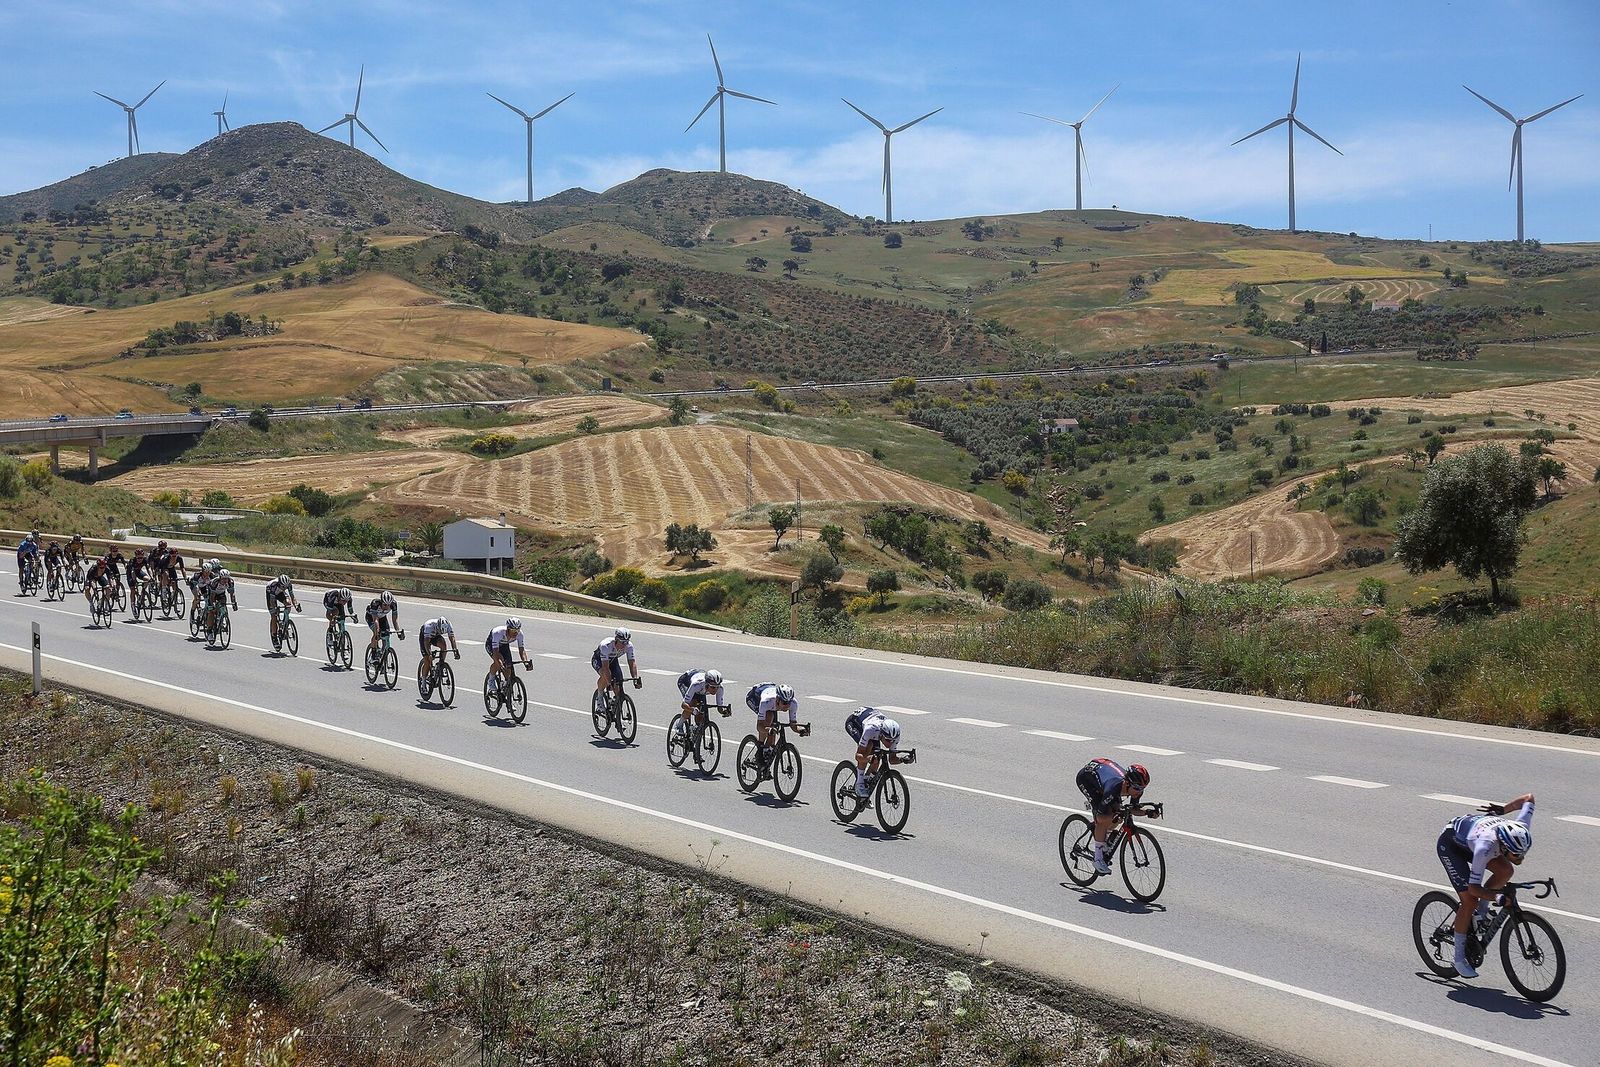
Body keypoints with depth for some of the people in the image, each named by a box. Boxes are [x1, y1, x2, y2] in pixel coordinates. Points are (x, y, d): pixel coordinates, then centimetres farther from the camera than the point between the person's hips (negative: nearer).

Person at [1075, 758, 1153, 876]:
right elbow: (1101, 817, -31)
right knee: (1104, 819, -20)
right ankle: (1098, 860, -9)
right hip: (1086, 778, -7)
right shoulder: (1113, 787, -41)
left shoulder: (1137, 788, -24)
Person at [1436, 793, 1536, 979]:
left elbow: (1529, 798, -9)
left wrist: (1501, 809, -5)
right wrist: (1501, 896, -44)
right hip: (1449, 843, -7)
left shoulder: (1521, 832, -27)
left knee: (1506, 871, -15)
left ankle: (1480, 912, 8)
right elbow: (1473, 888, -37)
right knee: (1470, 901, -14)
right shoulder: (1485, 846, -44)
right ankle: (1459, 958, 0)